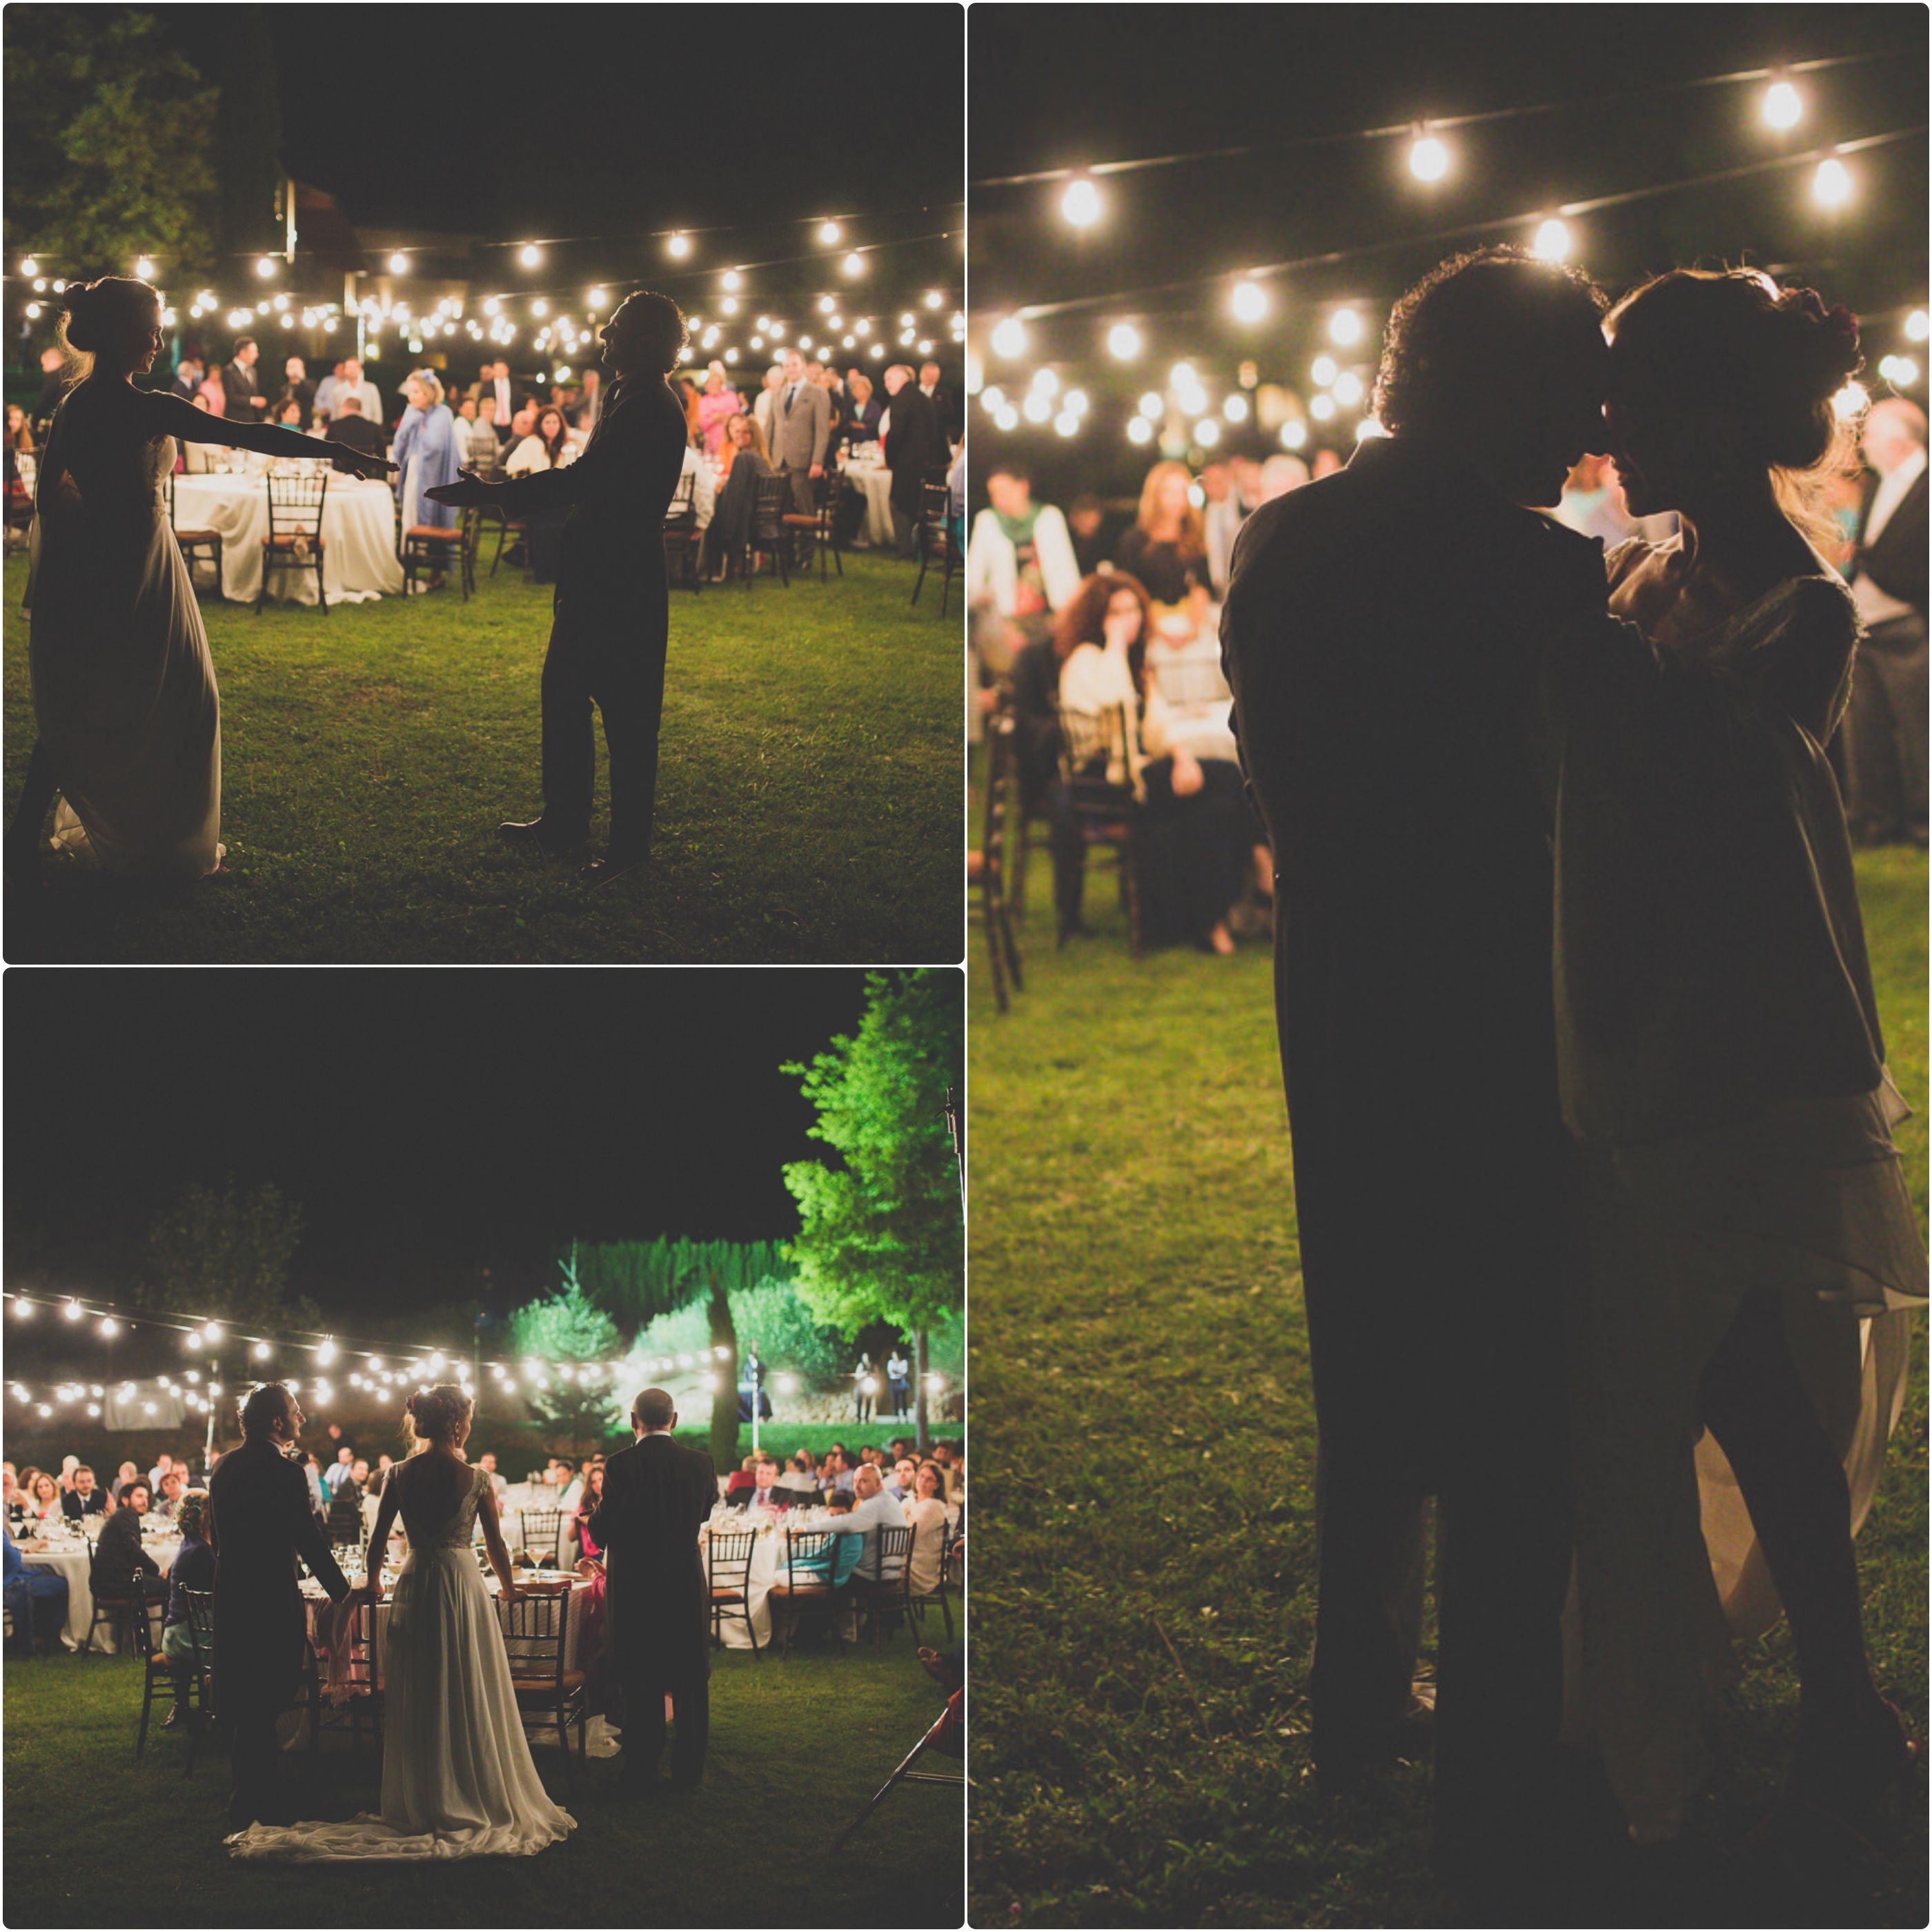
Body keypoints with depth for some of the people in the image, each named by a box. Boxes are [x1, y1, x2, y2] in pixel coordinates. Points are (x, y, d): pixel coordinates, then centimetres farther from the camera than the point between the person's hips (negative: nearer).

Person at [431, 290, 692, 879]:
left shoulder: (651, 409, -18)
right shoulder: (629, 400, 15)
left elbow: (582, 478, -25)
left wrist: (491, 493, -22)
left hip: (621, 585, -11)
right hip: (595, 580, 11)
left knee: (626, 714, -3)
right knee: (563, 694, 17)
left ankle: (630, 845, 4)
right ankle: (563, 824, 27)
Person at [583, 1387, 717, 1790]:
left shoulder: (621, 1465, -13)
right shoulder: (700, 1463, -4)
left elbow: (602, 1530, -11)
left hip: (634, 1586, -2)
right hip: (687, 1584, 2)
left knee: (641, 1684, 6)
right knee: (689, 1679, 14)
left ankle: (642, 1774, 9)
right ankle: (689, 1768, 20)